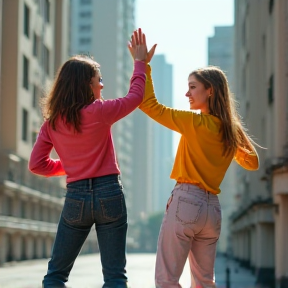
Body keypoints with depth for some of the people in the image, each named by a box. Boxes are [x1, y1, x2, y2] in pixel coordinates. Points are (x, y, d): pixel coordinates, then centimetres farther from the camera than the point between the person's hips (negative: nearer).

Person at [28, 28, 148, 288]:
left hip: (76, 196, 3)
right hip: (108, 194, -3)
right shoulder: (98, 112, -8)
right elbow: (136, 95, 5)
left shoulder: (52, 122, 3)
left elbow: (37, 164, 4)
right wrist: (140, 62, 16)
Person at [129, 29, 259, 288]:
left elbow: (150, 105, -11)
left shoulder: (197, 122, -9)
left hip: (186, 201, -8)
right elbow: (252, 162, 27)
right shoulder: (232, 131, 10)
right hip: (212, 208, 8)